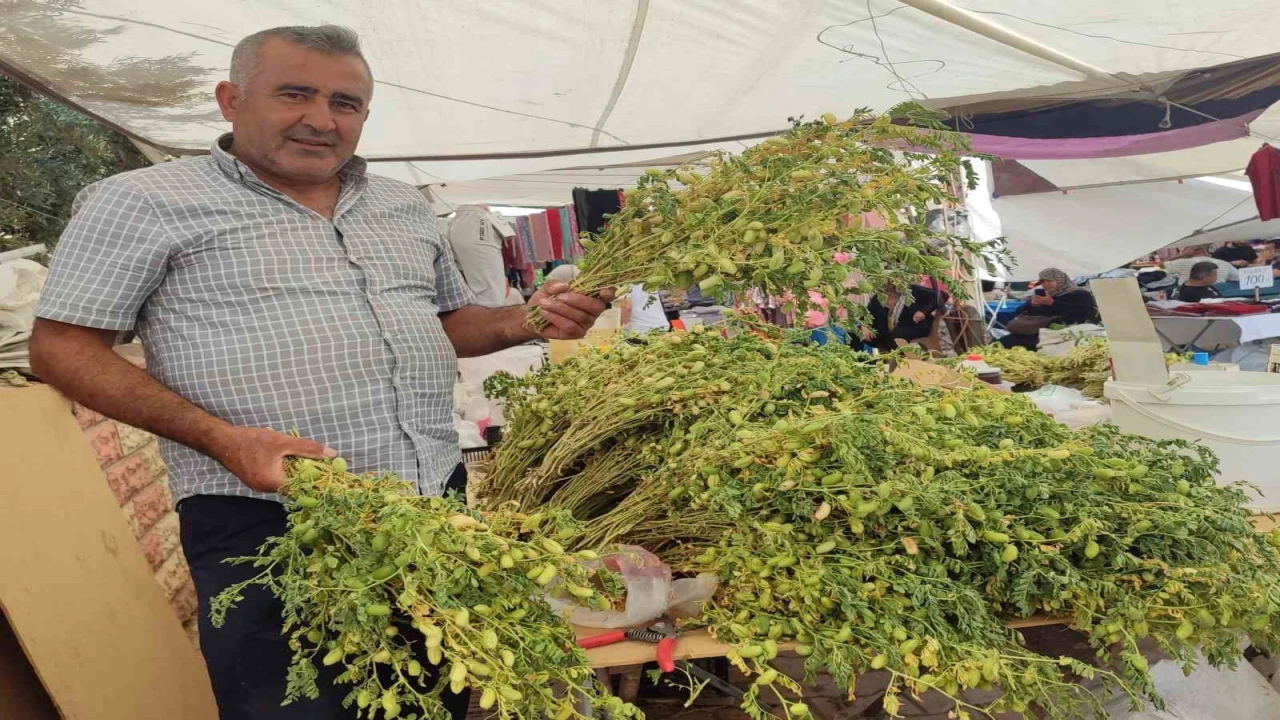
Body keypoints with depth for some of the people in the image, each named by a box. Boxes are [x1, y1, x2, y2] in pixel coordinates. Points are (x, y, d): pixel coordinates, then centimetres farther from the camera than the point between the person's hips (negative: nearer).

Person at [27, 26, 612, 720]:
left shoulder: (405, 206, 15)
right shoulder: (142, 202, -1)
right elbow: (62, 347, -3)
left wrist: (527, 321, 1)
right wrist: (223, 440, -17)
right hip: (265, 524, -5)